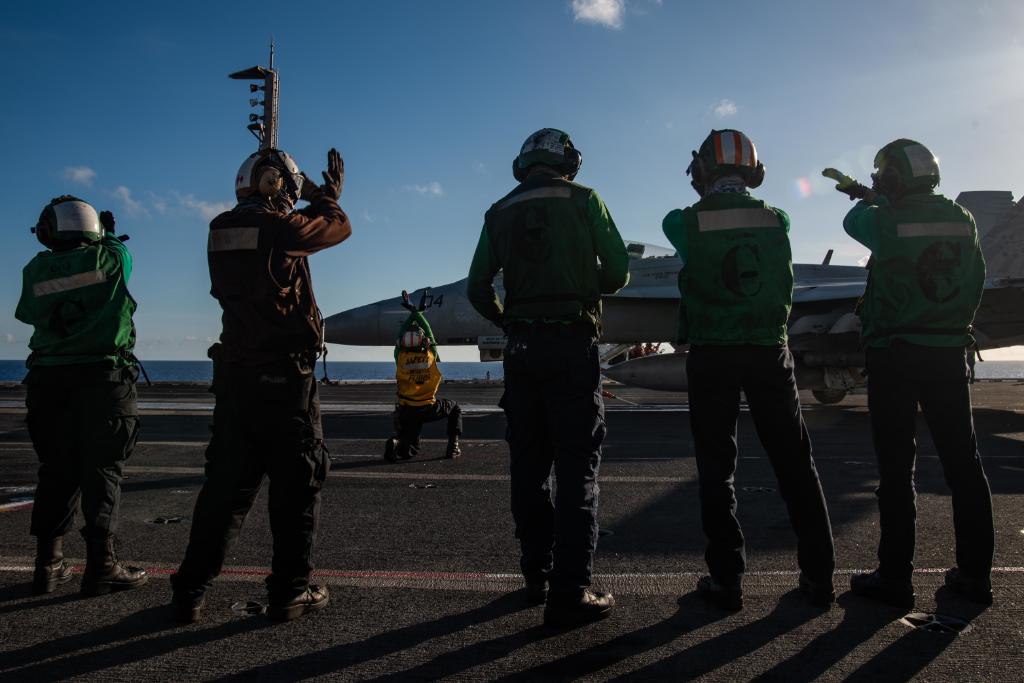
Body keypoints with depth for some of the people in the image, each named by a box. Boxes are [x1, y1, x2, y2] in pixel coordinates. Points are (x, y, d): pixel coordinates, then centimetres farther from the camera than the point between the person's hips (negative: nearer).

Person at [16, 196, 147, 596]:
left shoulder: (36, 270, 5)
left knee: (57, 471, 12)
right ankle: (101, 565, 1)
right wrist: (108, 236, 40)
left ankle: (48, 564, 16)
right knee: (102, 470, 1)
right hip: (103, 377, -3)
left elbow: (27, 313, 18)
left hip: (49, 379, 3)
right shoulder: (110, 259, -2)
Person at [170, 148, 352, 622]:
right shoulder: (278, 226, -11)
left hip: (235, 373, 7)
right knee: (297, 482, 4)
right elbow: (338, 227, 5)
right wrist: (326, 196, 25)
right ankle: (289, 591, 11)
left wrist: (319, 198, 35)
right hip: (284, 374, -7)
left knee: (228, 480, 13)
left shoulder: (221, 229, 10)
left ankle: (190, 591, 17)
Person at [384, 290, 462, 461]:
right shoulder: (430, 356, -8)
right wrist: (416, 312, 17)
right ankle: (453, 446, 11)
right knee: (455, 408, 27)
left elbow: (400, 336, 11)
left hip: (407, 411, 2)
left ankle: (397, 442, -19)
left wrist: (413, 313, 15)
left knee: (410, 451, 17)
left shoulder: (400, 357, -6)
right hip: (428, 409, -2)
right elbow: (429, 333, 8)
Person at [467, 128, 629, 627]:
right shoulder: (583, 200, 2)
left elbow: (477, 289, 7)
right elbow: (617, 273, -1)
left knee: (528, 465, 12)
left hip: (522, 347, 4)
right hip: (572, 345, -4)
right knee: (576, 468, -1)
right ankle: (570, 593, -2)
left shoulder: (500, 213, 11)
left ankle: (537, 577, 21)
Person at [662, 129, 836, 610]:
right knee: (794, 463, 11)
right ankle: (818, 575, 18)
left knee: (716, 468, 6)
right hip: (769, 350, 3)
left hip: (711, 356, -2)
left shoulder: (687, 222, -6)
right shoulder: (777, 219, 3)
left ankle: (727, 580, 9)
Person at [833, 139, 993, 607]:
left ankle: (895, 577, 8)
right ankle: (975, 572, 21)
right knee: (962, 461, 12)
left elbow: (854, 222, 10)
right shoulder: (961, 220, 3)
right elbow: (975, 280, 12)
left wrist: (869, 199, 31)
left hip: (895, 354, -5)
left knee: (896, 467, 2)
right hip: (950, 352, 5)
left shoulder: (887, 223, -12)